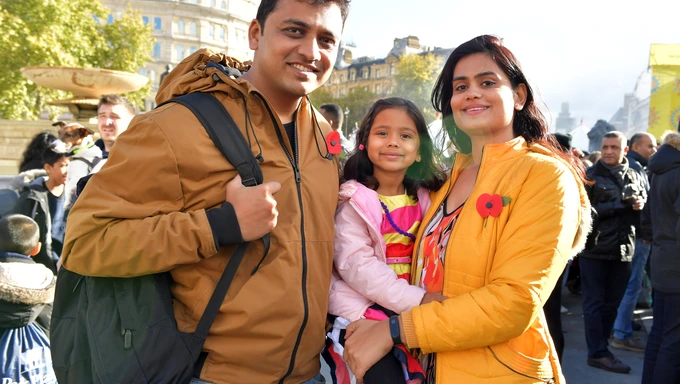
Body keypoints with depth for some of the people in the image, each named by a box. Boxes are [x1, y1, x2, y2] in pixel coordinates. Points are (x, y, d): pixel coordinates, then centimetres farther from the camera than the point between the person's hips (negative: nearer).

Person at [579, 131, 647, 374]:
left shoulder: (634, 177, 13)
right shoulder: (590, 176, -3)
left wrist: (640, 205, -6)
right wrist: (618, 206, -17)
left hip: (623, 250, 5)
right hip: (595, 249, -5)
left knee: (612, 303, 12)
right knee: (595, 303, 1)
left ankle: (599, 346, 24)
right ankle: (598, 353, 7)